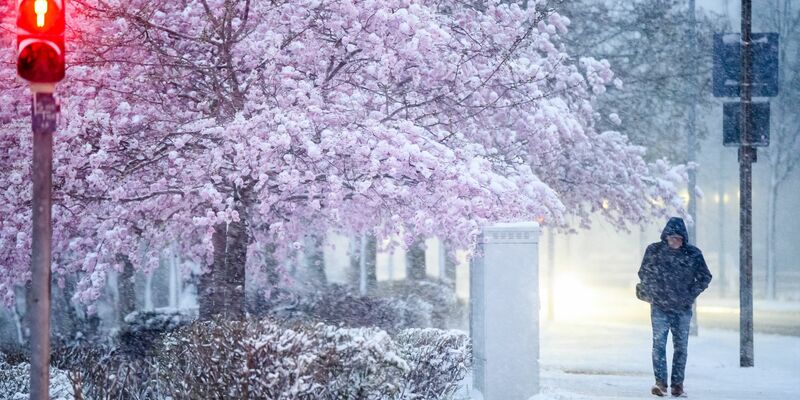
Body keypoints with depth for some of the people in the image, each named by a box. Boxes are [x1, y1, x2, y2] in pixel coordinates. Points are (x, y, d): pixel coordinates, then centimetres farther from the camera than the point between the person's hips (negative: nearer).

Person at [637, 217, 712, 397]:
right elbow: (643, 274, 10)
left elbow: (705, 277, 8)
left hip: (683, 309, 1)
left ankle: (677, 384, 10)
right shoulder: (653, 251, -3)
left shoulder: (693, 254, -3)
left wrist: (690, 295, 0)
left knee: (681, 346, 4)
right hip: (659, 307, -1)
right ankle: (660, 383, -9)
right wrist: (652, 294, 1)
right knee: (659, 344, -9)